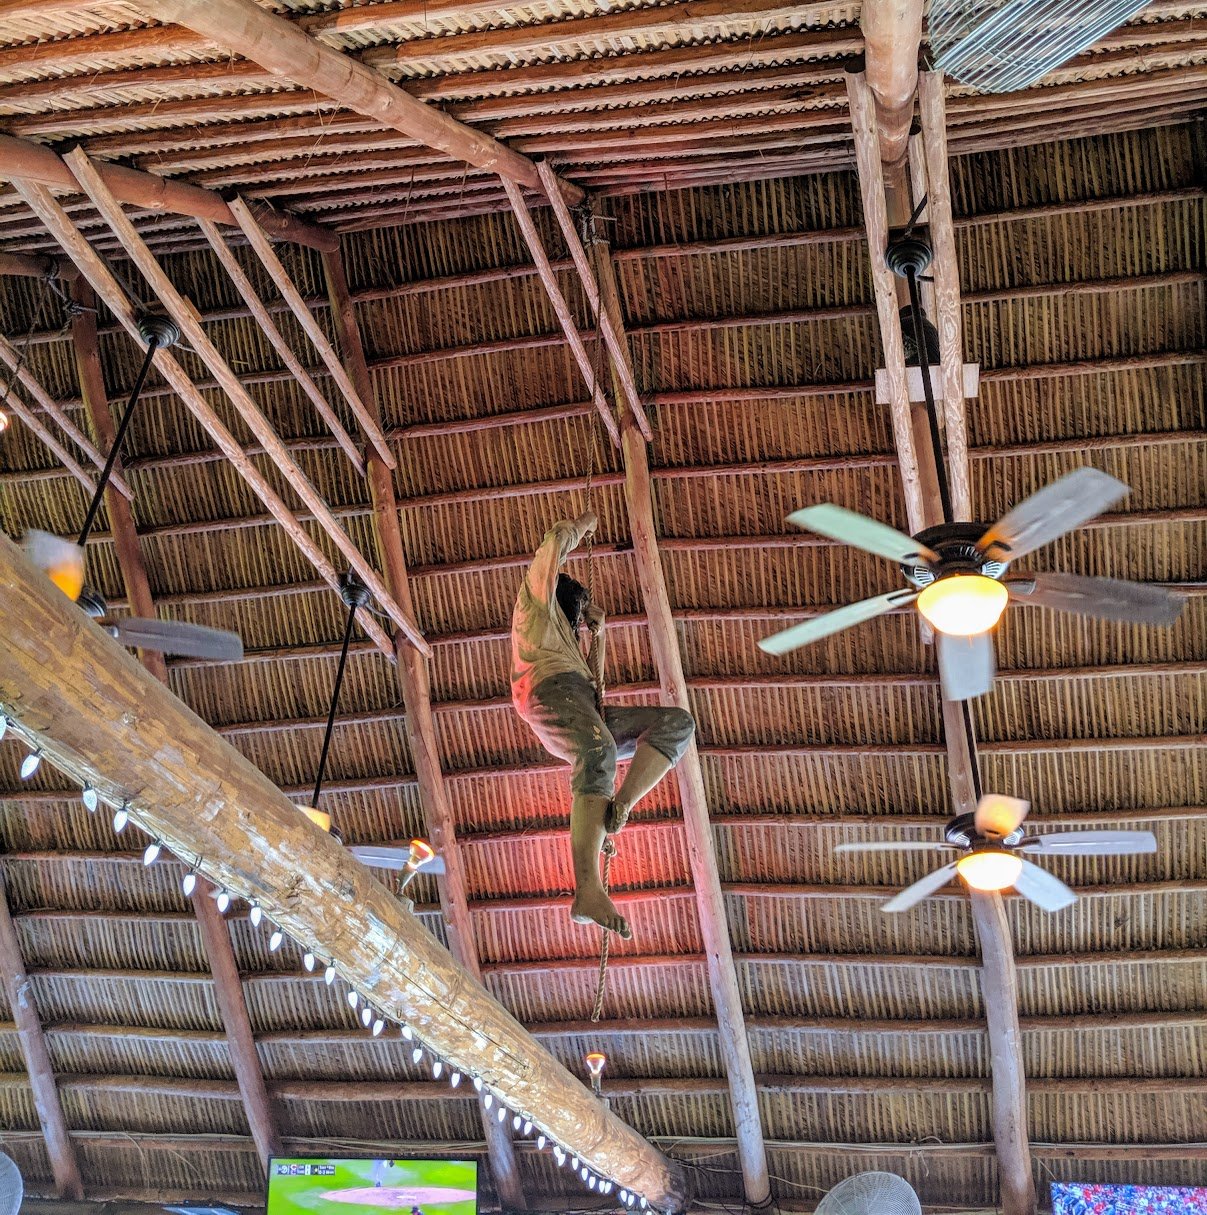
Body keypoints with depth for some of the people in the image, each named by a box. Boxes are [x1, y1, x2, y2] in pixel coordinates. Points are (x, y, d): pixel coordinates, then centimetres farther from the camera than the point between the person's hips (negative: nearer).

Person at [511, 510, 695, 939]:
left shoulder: (566, 639, 44)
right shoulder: (536, 598, 26)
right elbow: (558, 537, 22)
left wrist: (597, 632, 34)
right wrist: (582, 525, 41)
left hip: (586, 708, 8)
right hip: (552, 689, -8)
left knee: (678, 722, -8)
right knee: (598, 752, -39)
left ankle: (619, 805, -31)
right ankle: (588, 891, -55)